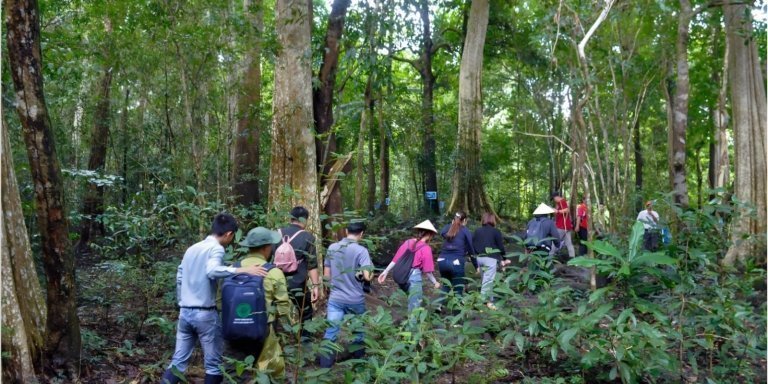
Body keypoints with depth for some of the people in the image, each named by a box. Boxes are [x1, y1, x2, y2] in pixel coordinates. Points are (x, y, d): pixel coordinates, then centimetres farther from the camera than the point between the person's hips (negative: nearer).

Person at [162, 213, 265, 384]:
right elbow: (212, 270, -31)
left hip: (185, 312, 7)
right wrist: (242, 270, -32)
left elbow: (179, 278, 16)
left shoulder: (192, 248, 13)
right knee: (214, 363, 5)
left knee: (178, 362, 12)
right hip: (205, 314, -7)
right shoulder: (216, 248, -11)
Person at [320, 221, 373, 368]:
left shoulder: (332, 248, 2)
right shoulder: (361, 250, -14)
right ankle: (358, 361, 34)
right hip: (355, 300, -2)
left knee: (331, 332, 1)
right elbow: (367, 276, -22)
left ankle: (325, 365, -4)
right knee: (358, 331, 19)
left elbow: (326, 275, 9)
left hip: (335, 298, 3)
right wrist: (371, 273, 1)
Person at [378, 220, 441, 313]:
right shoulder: (426, 248, -9)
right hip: (414, 277, -7)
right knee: (414, 305, 4)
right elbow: (427, 270, -8)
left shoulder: (407, 242, 7)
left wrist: (385, 272, 9)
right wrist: (435, 282, 6)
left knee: (418, 296, 26)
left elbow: (396, 259, 7)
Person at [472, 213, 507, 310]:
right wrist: (504, 259, 15)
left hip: (479, 258, 5)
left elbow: (472, 245, 9)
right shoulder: (496, 232, -1)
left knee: (488, 280, 16)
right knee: (488, 281, -5)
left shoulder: (477, 231, 10)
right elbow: (501, 247, 1)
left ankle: (490, 300, 20)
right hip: (490, 258, -5)